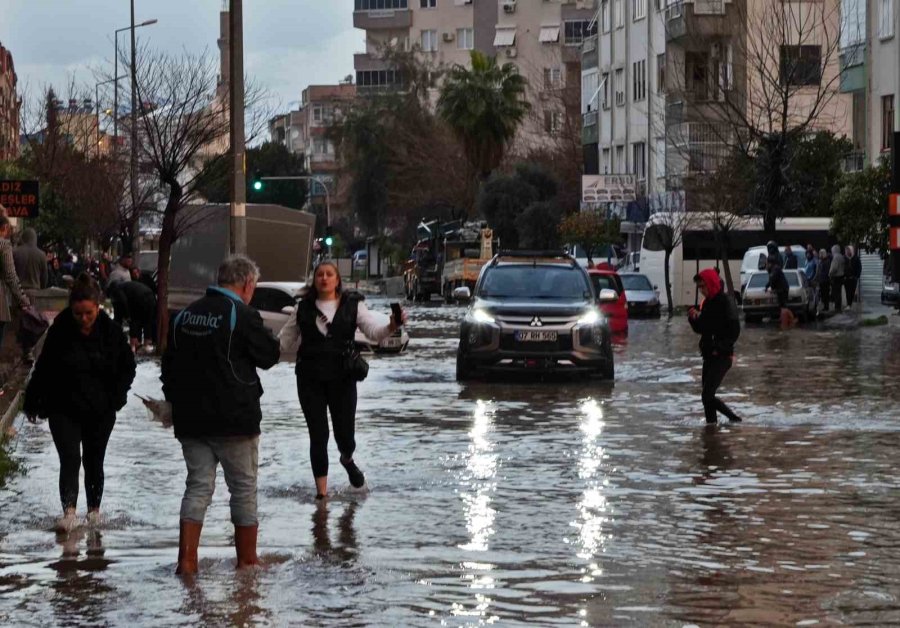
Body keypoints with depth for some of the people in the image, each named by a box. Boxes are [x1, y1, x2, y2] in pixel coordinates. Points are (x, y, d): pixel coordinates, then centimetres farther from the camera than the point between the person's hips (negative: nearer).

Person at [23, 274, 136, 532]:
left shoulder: (110, 331, -7)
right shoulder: (60, 330, -10)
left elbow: (128, 368, 5)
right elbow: (43, 368, -1)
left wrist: (115, 398, -5)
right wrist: (33, 402, 0)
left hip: (100, 412, 2)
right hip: (64, 409, -2)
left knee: (93, 461, 13)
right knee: (70, 459, -15)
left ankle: (94, 509, 29)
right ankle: (68, 511, -22)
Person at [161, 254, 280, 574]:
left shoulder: (185, 315, 10)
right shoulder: (242, 315, -12)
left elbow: (169, 365, 15)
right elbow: (269, 355, -6)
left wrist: (176, 401, 21)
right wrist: (266, 336, 12)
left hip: (190, 419, 5)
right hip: (234, 420, -5)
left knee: (198, 485, 8)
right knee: (244, 488, 7)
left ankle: (186, 559, -3)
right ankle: (247, 559, 15)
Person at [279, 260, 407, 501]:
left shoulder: (352, 305, 1)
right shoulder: (304, 309, 6)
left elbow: (374, 331, -10)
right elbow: (285, 341, 15)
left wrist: (391, 327, -30)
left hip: (342, 378, -1)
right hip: (310, 379, 1)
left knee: (345, 433, 0)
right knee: (318, 435, 0)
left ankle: (347, 459, 37)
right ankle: (321, 490, 9)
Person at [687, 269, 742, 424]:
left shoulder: (726, 302, -12)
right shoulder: (706, 303, 13)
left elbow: (734, 331, -17)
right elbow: (700, 329, 19)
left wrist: (721, 348, -21)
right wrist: (694, 319, 0)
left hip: (722, 357, -8)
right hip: (709, 356, 8)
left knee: (708, 395, -15)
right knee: (707, 396, 8)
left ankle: (734, 418, -4)